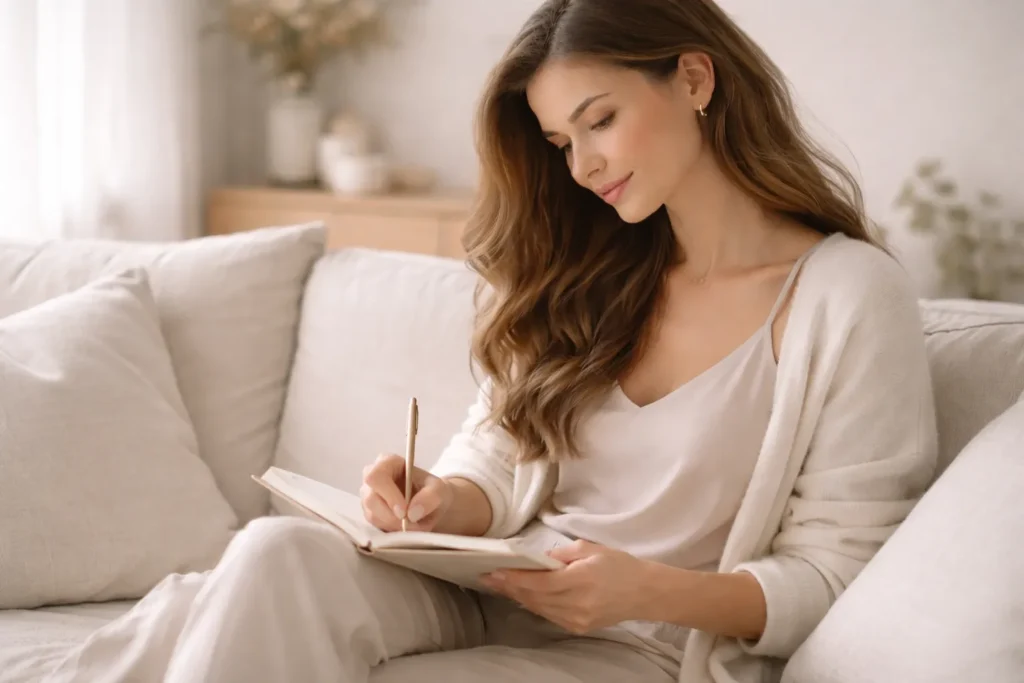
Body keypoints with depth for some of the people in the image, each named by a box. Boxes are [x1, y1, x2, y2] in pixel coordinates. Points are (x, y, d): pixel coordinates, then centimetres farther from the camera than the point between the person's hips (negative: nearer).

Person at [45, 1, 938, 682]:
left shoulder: (849, 296, -7)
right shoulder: (587, 272, 12)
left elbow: (838, 573, -7)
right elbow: (502, 457, 13)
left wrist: (653, 589, -22)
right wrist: (446, 504, -10)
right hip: (496, 596, 5)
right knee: (283, 555, -29)